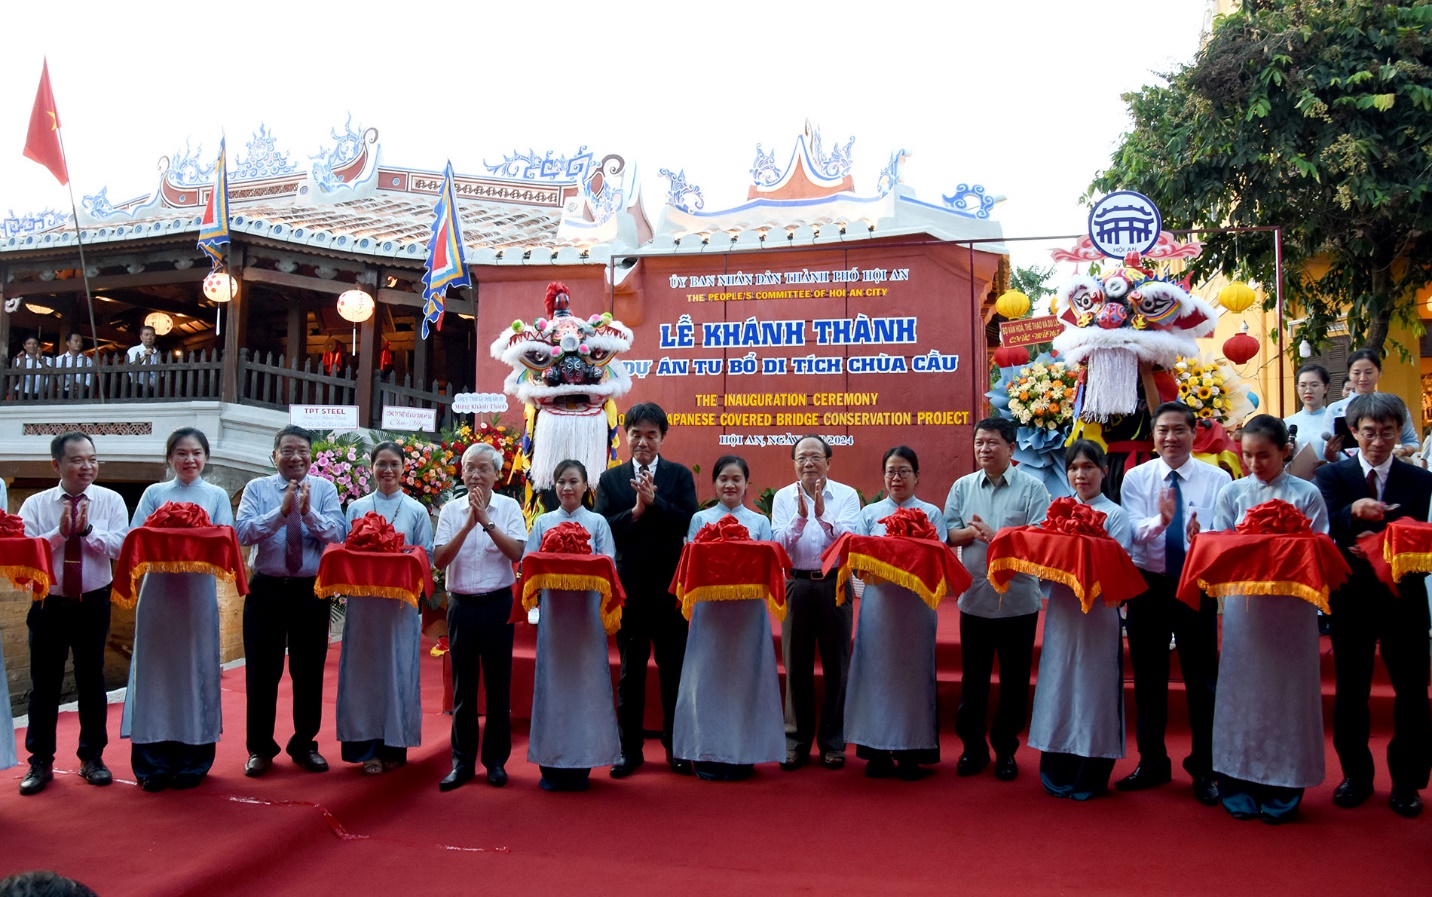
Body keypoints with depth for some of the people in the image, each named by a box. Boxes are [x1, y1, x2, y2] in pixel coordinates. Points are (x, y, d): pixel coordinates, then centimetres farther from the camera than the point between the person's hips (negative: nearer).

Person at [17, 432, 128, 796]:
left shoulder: (110, 501, -2)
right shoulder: (35, 504, -2)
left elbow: (119, 546, -13)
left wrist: (87, 528, -24)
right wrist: (61, 531, -21)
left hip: (93, 604, 0)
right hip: (49, 604, 0)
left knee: (91, 680, 11)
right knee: (44, 684, 7)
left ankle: (92, 758, 24)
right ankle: (40, 762, 21)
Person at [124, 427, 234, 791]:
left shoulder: (217, 496, 10)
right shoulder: (154, 493, 10)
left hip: (199, 592, 0)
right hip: (159, 590, 0)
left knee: (197, 669, 2)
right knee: (156, 669, 1)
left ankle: (192, 762, 12)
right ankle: (154, 764, 9)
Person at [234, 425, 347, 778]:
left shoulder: (324, 489, 1)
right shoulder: (257, 488, 1)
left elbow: (338, 535, -12)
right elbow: (243, 532, -14)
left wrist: (308, 511, -27)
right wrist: (282, 510, -25)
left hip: (312, 591, 0)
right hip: (266, 589, 0)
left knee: (310, 671, 9)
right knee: (262, 671, 7)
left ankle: (305, 744, 25)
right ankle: (260, 748, 22)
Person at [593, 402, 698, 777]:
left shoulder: (680, 476, 3)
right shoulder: (610, 479, 5)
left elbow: (689, 523, -10)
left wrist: (654, 501, -20)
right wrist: (635, 511, -18)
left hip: (670, 588, -1)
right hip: (629, 588, 1)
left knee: (675, 670, 8)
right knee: (630, 672, 10)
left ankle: (676, 747, 21)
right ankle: (630, 748, 21)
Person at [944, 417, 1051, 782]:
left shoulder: (1032, 488, -3)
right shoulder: (962, 487, 7)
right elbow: (948, 533, 3)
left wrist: (995, 536, -19)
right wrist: (972, 532, -16)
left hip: (1018, 600, -2)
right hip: (974, 598, 3)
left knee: (1014, 681, 8)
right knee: (972, 678, 11)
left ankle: (1006, 749, 22)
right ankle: (973, 747, 24)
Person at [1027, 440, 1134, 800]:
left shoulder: (1115, 515, 1)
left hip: (1098, 612, -4)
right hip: (1062, 612, 4)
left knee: (1093, 687, 1)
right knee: (1058, 686, 7)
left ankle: (1091, 776, 11)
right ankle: (1058, 772, 18)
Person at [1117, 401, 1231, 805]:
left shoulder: (1217, 479, -4)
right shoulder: (1136, 478, 0)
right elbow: (1135, 530, -14)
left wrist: (1200, 537, -37)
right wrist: (1161, 520, -36)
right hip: (1148, 586, 2)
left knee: (1202, 679, 5)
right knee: (1148, 677, 13)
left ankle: (1204, 769, 22)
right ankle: (1152, 763, 29)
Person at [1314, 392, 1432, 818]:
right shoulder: (1332, 475, 0)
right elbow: (1325, 528, -16)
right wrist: (1353, 511, -36)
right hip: (1352, 596, 0)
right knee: (1350, 690, 9)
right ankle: (1356, 775, 24)